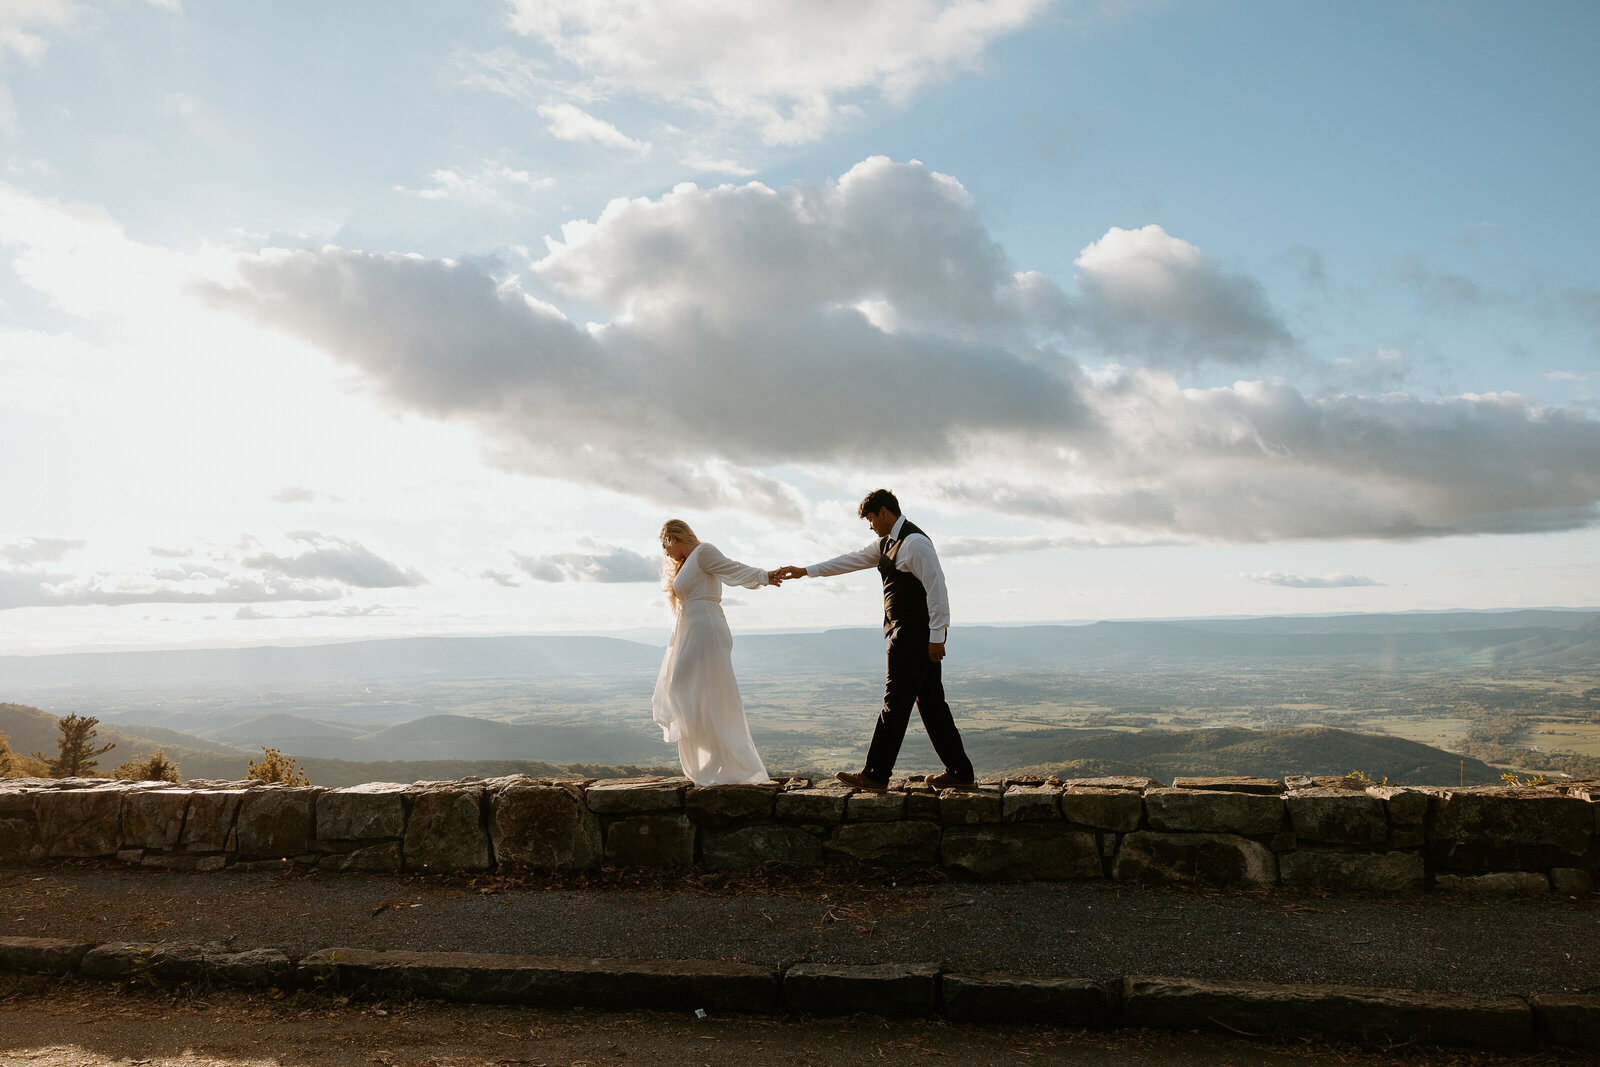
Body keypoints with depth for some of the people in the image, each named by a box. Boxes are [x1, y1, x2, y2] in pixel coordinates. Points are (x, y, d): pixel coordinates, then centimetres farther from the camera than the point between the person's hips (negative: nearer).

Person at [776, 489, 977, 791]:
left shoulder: (914, 542, -14)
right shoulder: (887, 542, 17)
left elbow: (937, 588, -18)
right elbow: (853, 560, 24)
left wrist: (936, 636, -19)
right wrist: (805, 571, 23)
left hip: (915, 632, -10)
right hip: (911, 634, 10)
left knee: (896, 703, -5)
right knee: (931, 702, 10)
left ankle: (875, 775, 1)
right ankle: (959, 773, 15)